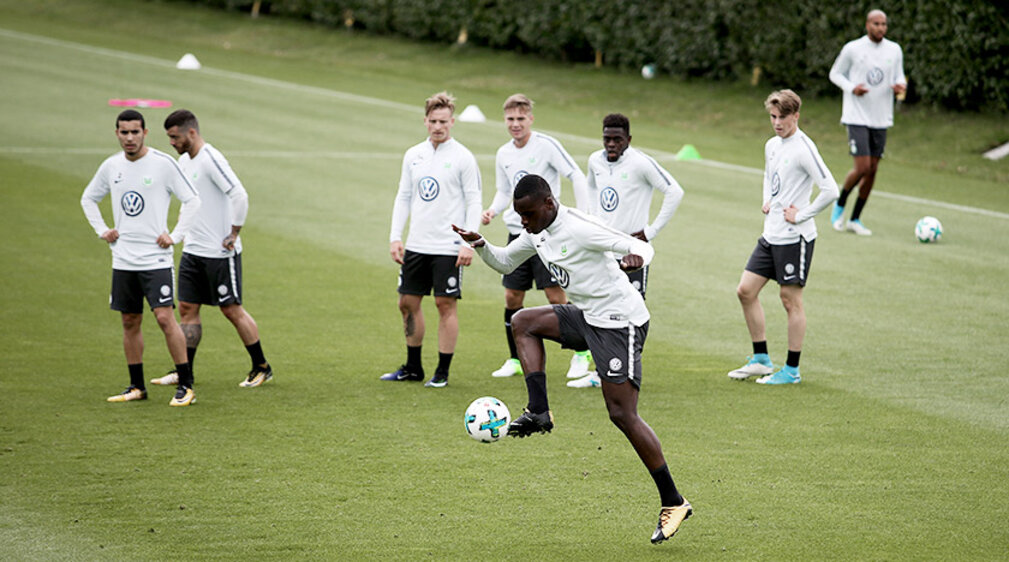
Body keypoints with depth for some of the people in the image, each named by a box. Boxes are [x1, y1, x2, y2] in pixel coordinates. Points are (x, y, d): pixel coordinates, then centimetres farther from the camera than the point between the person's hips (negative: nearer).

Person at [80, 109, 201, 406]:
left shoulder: (163, 163, -7)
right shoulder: (111, 166, 7)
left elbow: (192, 200, -3)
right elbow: (88, 198, 24)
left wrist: (176, 236, -8)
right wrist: (102, 231, 12)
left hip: (156, 258, -5)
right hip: (123, 259, 5)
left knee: (165, 317, -13)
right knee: (130, 322, 8)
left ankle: (186, 385, -8)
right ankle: (137, 387, 17)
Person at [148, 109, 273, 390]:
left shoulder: (211, 160, -19)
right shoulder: (184, 161, 11)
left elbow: (240, 195, -26)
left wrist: (233, 234, -20)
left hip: (220, 252, -9)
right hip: (193, 250, 9)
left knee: (232, 309, -1)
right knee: (187, 308, 7)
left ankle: (262, 367, 12)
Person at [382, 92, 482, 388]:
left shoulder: (462, 157, -5)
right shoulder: (413, 155, 10)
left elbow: (474, 202, -7)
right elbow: (403, 197, 14)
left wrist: (468, 243, -14)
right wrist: (395, 237, 6)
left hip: (448, 248, -6)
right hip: (416, 246, 6)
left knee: (446, 305, -4)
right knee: (408, 303, 9)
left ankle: (443, 372, 4)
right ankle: (413, 367, 22)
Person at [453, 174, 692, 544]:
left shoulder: (579, 228, -21)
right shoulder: (537, 232, 6)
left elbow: (641, 247, -24)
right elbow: (505, 263, 20)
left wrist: (636, 258, -48)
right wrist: (480, 246, -1)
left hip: (621, 322, -9)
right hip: (588, 316, 9)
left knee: (622, 414, -11)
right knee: (522, 322, 4)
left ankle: (673, 503, -5)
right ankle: (539, 412, -1)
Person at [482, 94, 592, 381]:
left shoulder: (546, 145, -10)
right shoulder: (503, 155, 9)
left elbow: (576, 176, -9)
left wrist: (583, 215, -16)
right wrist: (493, 210, -1)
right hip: (517, 231, 6)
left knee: (556, 296, -8)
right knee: (512, 298, 5)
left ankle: (581, 354, 5)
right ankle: (515, 360, 16)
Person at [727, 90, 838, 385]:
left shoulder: (803, 148, -16)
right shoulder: (772, 145, 11)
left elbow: (830, 190, -23)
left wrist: (801, 216, -17)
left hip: (794, 238, -9)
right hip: (771, 235, 9)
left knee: (791, 300, -1)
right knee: (746, 291, 8)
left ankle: (792, 369, 8)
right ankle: (761, 360, 18)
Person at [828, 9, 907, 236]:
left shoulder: (894, 50, 5)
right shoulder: (852, 49, -6)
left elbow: (899, 76, 15)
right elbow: (835, 74, 4)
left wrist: (900, 86, -9)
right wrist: (851, 88, -15)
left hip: (881, 119, 5)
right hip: (857, 117, -5)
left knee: (872, 171, 5)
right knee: (862, 168, -14)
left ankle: (855, 219, 17)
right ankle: (840, 205, 12)